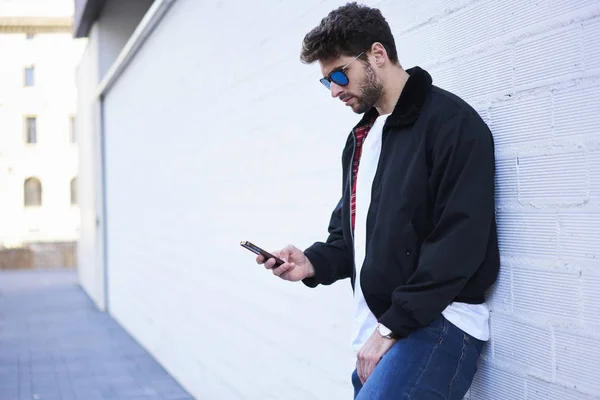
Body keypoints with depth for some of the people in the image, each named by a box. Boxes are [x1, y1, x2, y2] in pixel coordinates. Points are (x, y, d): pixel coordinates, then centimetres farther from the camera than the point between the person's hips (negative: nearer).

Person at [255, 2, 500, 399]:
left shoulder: (450, 121, -9)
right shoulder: (361, 138, 18)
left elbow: (461, 240, -17)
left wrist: (392, 328, -16)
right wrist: (314, 263, 2)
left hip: (437, 324, -8)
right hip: (378, 332, 8)